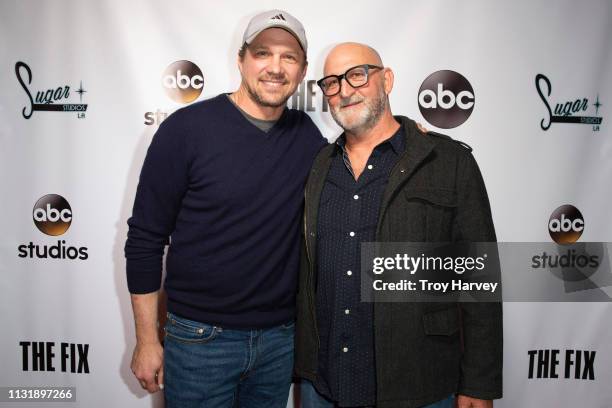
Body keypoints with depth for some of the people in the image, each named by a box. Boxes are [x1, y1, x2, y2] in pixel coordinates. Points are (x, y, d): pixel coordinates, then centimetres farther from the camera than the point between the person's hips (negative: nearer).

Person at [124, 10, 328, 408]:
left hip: (282, 338, 4)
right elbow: (144, 239, -7)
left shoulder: (306, 134, 0)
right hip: (200, 338, -3)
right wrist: (147, 340, -6)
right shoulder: (187, 128, -11)